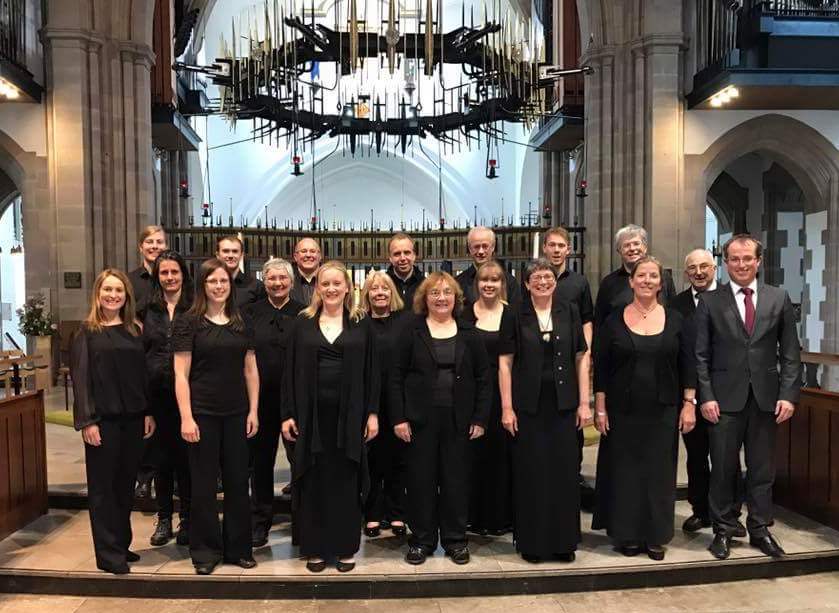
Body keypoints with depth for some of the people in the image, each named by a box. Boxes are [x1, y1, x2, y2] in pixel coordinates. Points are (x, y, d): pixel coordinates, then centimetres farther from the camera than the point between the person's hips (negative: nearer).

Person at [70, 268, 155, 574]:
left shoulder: (134, 331, 10)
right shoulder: (86, 332, -2)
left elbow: (143, 374, 10)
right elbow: (80, 378, -7)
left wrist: (148, 412, 5)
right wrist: (87, 421, -13)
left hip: (133, 418, 4)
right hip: (103, 419, -4)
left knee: (126, 482, 11)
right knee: (103, 485, 4)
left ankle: (122, 545, 24)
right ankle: (109, 553, 12)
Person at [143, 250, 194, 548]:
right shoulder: (149, 310, 8)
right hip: (156, 392, 3)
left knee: (185, 456, 3)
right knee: (161, 456, 11)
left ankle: (187, 519, 17)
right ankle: (164, 519, 23)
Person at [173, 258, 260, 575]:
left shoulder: (241, 324, 8)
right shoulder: (188, 322, -4)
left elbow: (251, 371, 9)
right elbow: (181, 374, -7)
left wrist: (253, 411, 3)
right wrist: (186, 417, -12)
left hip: (236, 414, 4)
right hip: (202, 414, -3)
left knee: (238, 481, 9)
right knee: (204, 483, 6)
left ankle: (238, 547, 23)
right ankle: (205, 551, 20)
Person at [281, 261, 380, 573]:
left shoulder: (361, 323, 4)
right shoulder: (303, 322, 6)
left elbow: (371, 370, 3)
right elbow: (291, 370, 4)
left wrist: (372, 413, -3)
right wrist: (288, 414, -1)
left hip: (349, 413, 0)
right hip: (311, 413, 1)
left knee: (346, 481, 7)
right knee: (313, 481, 7)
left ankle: (346, 548, 19)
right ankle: (315, 548, 20)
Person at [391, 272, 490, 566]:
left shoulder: (468, 333, 5)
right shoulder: (412, 331, 0)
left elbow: (483, 377, 5)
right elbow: (396, 377, -1)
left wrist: (480, 418, -1)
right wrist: (399, 418, -8)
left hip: (458, 420, 1)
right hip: (420, 419, -1)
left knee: (456, 479, 8)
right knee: (421, 479, 6)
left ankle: (455, 539, 23)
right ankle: (421, 539, 21)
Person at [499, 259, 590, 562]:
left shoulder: (569, 312, 4)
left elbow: (581, 358, 5)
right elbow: (505, 362, -1)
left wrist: (584, 403, -1)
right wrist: (507, 407, -6)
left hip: (563, 404, 2)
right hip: (528, 404, -1)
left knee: (565, 471, 7)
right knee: (530, 473, 5)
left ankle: (564, 541, 22)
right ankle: (531, 541, 19)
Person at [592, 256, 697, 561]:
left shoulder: (676, 321, 2)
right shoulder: (614, 322, -1)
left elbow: (687, 366, 4)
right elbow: (600, 369, -1)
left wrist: (689, 404, -2)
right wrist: (600, 409, -4)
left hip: (663, 411, 1)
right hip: (623, 412, -1)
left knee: (659, 472, 8)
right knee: (625, 472, 7)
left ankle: (656, 536, 21)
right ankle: (627, 535, 20)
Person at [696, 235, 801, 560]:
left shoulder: (779, 298, 6)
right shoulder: (710, 301, 1)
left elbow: (790, 352, 5)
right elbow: (701, 355, -1)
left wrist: (788, 395, -3)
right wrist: (706, 396, -8)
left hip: (766, 398, 2)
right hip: (726, 399, -2)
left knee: (762, 469, 10)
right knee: (723, 469, 5)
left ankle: (760, 529, 24)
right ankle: (723, 530, 19)